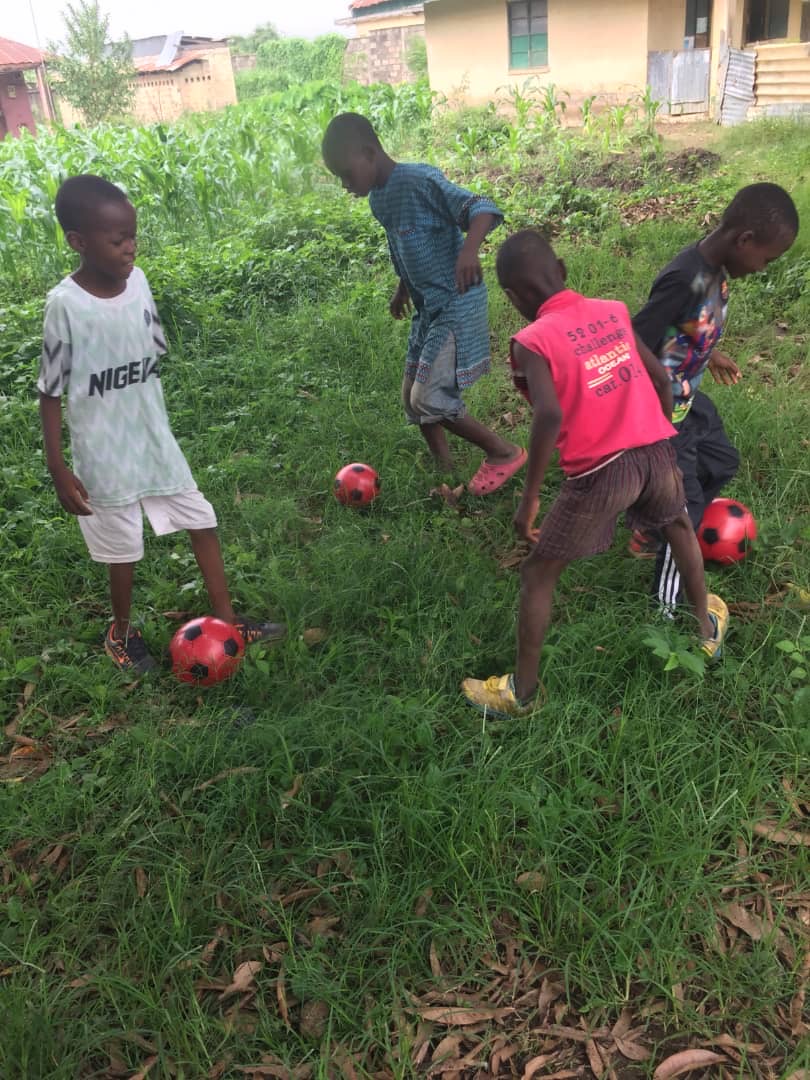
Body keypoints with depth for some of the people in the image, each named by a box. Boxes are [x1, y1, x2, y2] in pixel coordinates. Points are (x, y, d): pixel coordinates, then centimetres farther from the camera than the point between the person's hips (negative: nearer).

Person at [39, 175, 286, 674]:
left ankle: (226, 619, 28)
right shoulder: (65, 304, -20)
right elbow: (51, 393, -12)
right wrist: (58, 469, -13)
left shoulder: (137, 281, -5)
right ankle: (122, 631, 37)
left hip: (156, 441, 5)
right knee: (124, 549, 10)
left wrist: (156, 425, 14)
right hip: (104, 455, -5)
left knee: (203, 522, 10)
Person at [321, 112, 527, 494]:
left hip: (456, 305, -9)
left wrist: (469, 250, -46)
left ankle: (505, 453, 6)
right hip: (428, 308, 10)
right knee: (413, 398, 11)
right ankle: (445, 472, 27)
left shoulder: (420, 182, -19)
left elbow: (482, 209, -28)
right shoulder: (378, 199, 8)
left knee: (430, 400, -13)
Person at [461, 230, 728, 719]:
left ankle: (523, 691, 20)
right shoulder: (614, 311, 9)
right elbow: (662, 380, 12)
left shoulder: (533, 341, -8)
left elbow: (550, 416, -22)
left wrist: (529, 498, -15)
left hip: (600, 472, -5)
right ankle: (708, 626, 53)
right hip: (655, 449, 6)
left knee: (537, 576, 11)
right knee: (680, 526, 37)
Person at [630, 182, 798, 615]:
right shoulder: (685, 280, -32)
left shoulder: (716, 266, -3)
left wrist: (711, 354, 30)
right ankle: (669, 609, 22)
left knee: (722, 463, 26)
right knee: (684, 505, 3)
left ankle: (655, 532, 41)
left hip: (687, 400, 9)